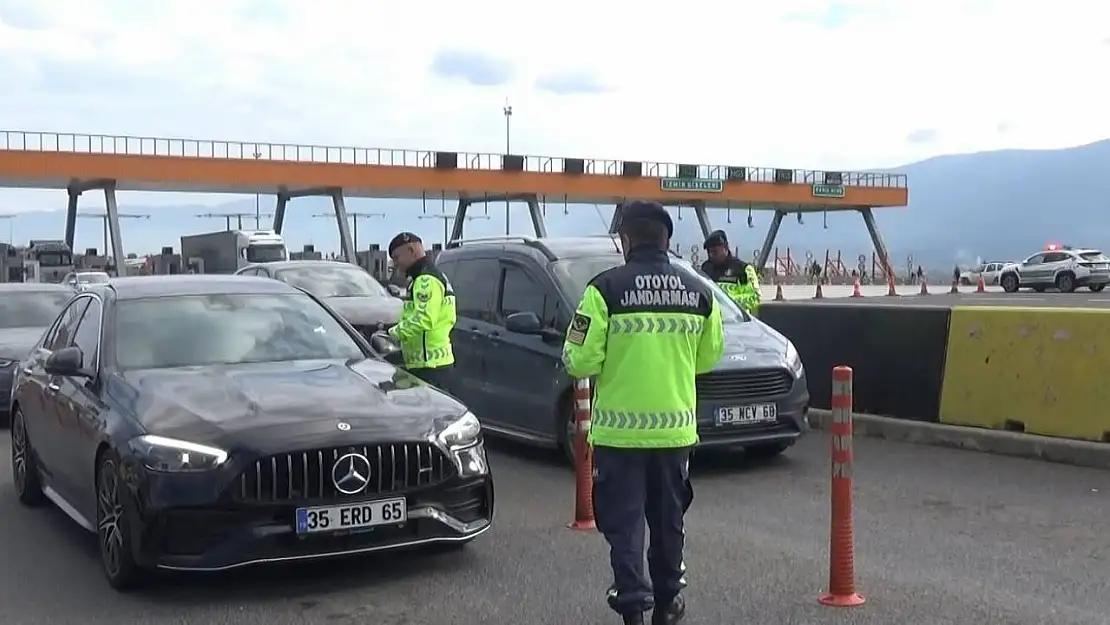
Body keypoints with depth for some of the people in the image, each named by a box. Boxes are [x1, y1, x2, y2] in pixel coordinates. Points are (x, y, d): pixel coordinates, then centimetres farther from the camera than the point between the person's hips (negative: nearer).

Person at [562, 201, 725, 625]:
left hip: (620, 428, -4)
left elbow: (580, 361, -13)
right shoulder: (698, 291, 0)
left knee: (624, 520, 5)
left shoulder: (606, 288, -13)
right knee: (668, 518, 18)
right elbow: (709, 357, 10)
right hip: (675, 427, 4)